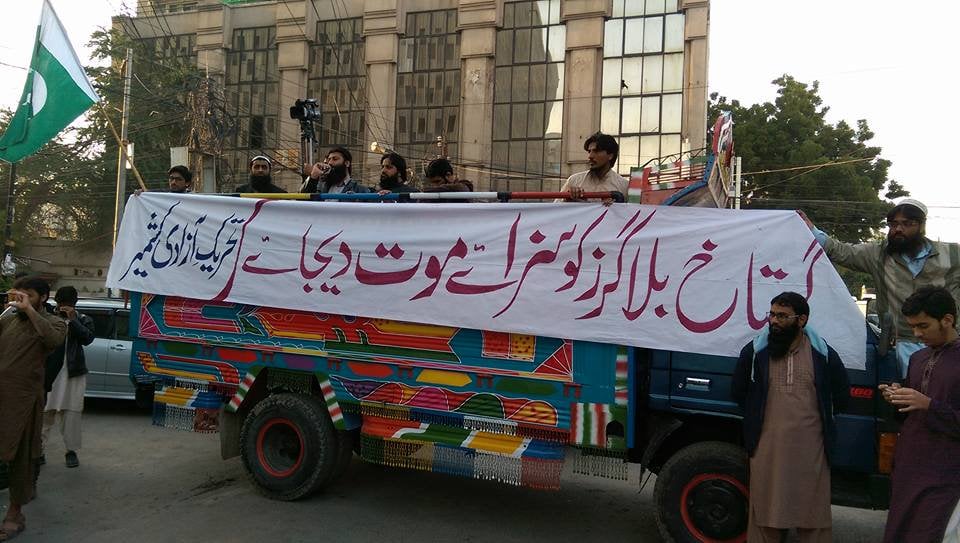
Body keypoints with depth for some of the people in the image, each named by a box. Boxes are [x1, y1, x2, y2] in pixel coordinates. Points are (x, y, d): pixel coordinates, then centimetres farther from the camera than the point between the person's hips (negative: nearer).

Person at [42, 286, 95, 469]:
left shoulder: (83, 320, 6)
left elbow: (88, 338, -12)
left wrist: (73, 320, -17)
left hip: (73, 373, 0)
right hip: (48, 372, 1)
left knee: (71, 413, 2)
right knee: (44, 413, 0)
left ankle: (71, 451, 10)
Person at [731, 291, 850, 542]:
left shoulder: (824, 354, 1)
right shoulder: (754, 351, 1)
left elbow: (842, 395, 14)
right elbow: (738, 392, 12)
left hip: (811, 451, 0)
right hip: (767, 449, 0)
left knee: (814, 516, 10)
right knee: (766, 515, 8)